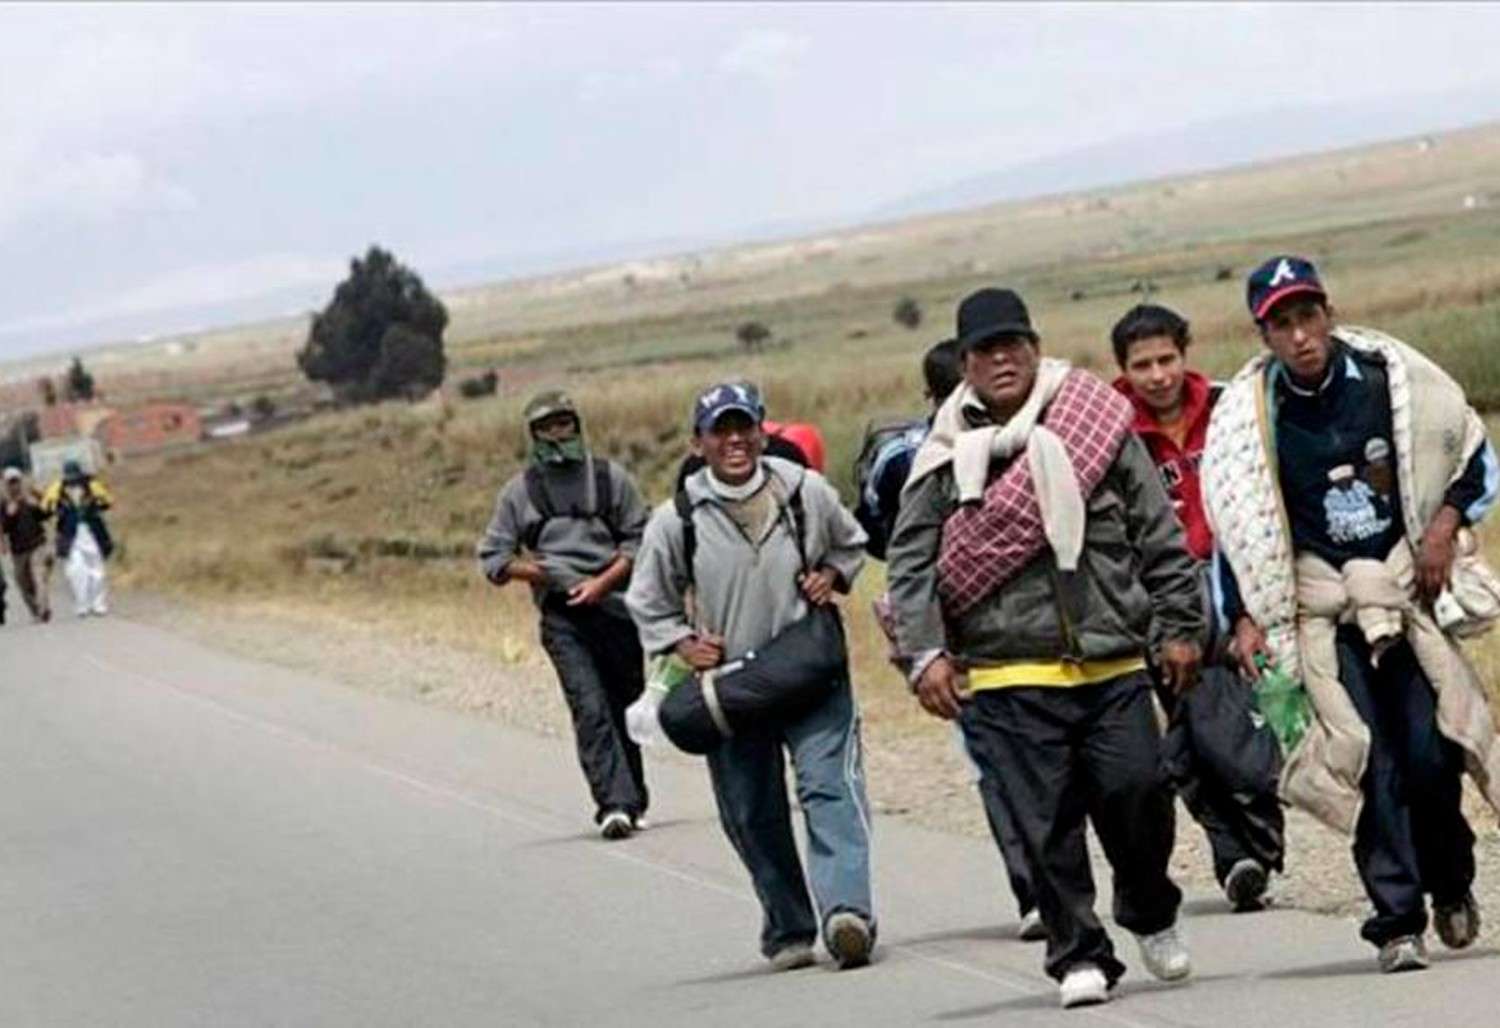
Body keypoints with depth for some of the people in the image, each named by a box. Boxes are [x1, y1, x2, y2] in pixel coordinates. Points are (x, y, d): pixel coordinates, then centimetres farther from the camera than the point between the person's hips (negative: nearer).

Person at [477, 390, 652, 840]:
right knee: (590, 707, -15)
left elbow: (640, 540, 4)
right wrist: (531, 570, -7)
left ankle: (631, 801, 18)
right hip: (562, 615, -1)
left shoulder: (610, 478, 7)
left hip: (614, 604, 1)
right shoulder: (519, 492, 8)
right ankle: (616, 802, -22)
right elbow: (493, 557, 10)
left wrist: (602, 583, -8)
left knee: (626, 706, 6)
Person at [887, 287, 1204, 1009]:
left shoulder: (1097, 428, 6)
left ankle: (1151, 916, 22)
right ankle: (1078, 956, 7)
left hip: (1113, 666, 0)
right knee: (1046, 822, -3)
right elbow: (911, 563, 4)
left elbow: (1160, 536, 9)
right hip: (1008, 677, 0)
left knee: (1137, 793, -6)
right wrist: (925, 652, -7)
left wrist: (1177, 627, 6)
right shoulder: (948, 457, 5)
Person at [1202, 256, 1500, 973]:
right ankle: (1397, 921, -8)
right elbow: (1237, 528, 3)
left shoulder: (1392, 376, -2)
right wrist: (1245, 619, -4)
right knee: (1370, 760, -11)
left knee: (1430, 753, -6)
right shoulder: (1246, 416, -4)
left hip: (1408, 586, 1)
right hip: (1323, 606, -1)